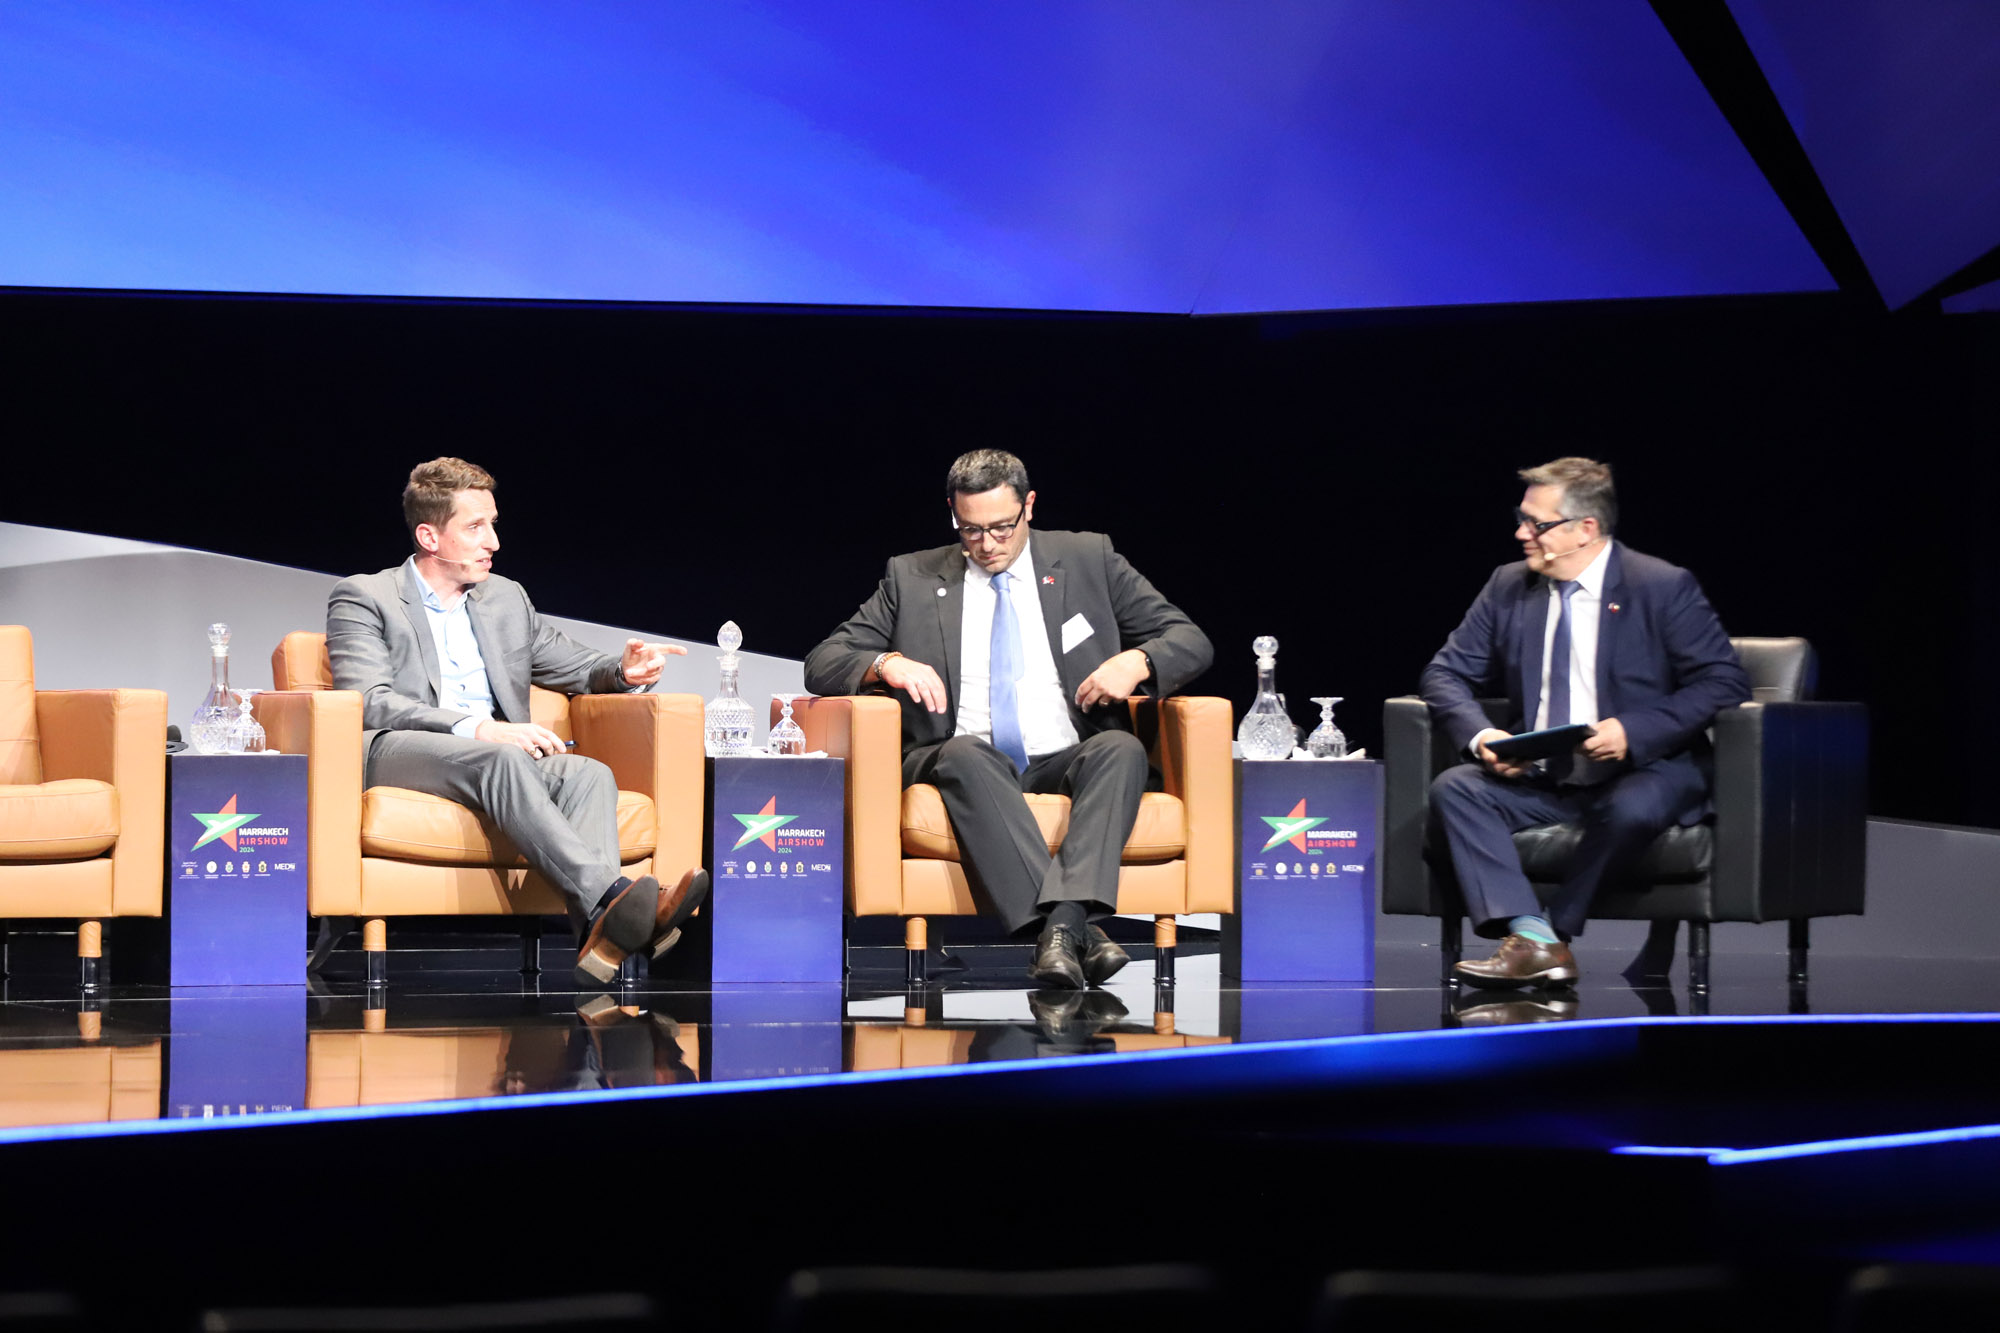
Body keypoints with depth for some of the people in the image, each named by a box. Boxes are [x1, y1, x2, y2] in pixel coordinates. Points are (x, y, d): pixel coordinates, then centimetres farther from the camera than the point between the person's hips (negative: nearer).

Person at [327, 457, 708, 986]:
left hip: (495, 753, 5)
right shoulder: (363, 598, 8)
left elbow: (576, 667, 32)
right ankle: (610, 898, -56)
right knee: (499, 761, -37)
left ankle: (602, 941, -52)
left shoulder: (506, 599, 26)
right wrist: (478, 728, -21)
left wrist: (622, 671, 5)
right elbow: (368, 702, -7)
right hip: (397, 754, -5)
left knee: (587, 773, -27)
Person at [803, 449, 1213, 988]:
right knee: (964, 755, -37)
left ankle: (1064, 922, -50)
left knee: (1122, 748, -32)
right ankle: (1077, 930, -48)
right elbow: (822, 662, 11)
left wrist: (1137, 662, -10)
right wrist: (888, 664, -12)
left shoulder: (1088, 559, 14)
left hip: (1069, 761, 1)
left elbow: (1191, 640, 13)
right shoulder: (911, 577, 13)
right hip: (962, 762, -1)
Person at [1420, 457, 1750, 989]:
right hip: (1537, 779, 4)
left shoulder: (1664, 588, -6)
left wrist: (1632, 731, -22)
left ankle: (1553, 930, -19)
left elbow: (1724, 682, -10)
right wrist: (1480, 737, -13)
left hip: (1641, 771, -4)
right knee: (1453, 789, -23)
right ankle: (1534, 941, -34)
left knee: (1633, 808, -39)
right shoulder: (1508, 587, 8)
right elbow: (1447, 673, 9)